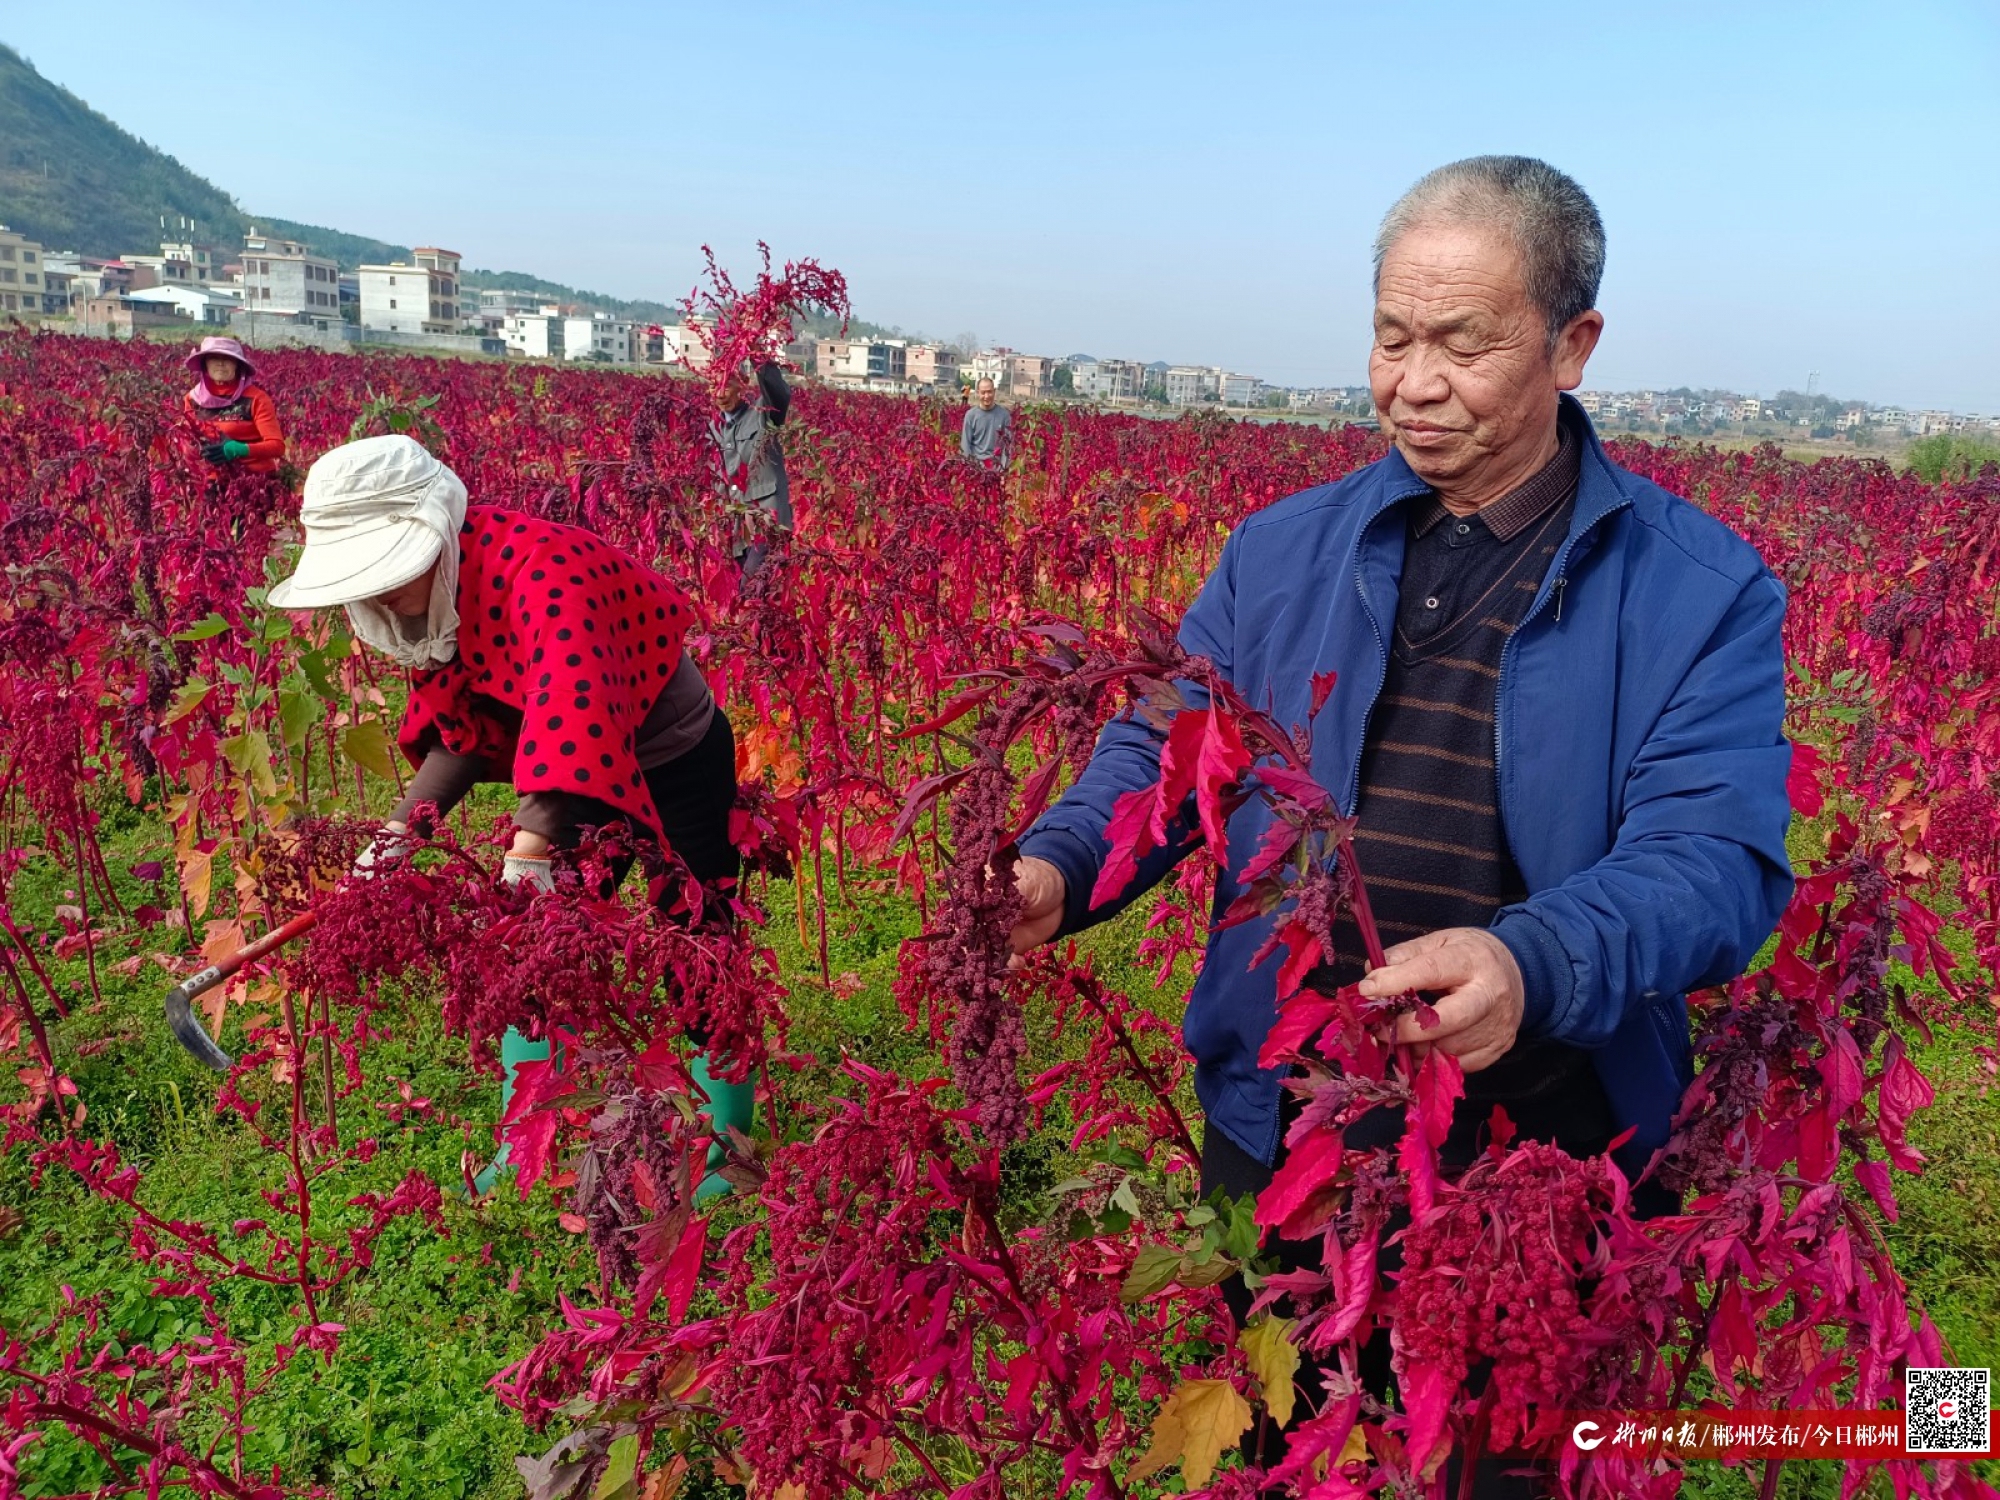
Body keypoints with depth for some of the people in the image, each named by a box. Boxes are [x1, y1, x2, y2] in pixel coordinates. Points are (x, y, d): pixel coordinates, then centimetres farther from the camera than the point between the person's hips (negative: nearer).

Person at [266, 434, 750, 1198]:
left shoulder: (538, 567, -34)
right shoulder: (431, 600, -6)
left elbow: (569, 706, -50)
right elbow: (458, 731, 3)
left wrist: (530, 850, -60)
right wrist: (401, 827, -12)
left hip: (677, 767, -8)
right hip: (574, 784, 8)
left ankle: (728, 1154, 18)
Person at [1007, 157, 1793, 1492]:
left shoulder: (1703, 588, -8)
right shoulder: (1282, 551, 2)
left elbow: (1720, 855, -18)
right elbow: (1168, 752, 3)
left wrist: (1533, 964, -37)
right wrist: (1056, 866, -17)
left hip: (1546, 1172, -2)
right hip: (1280, 1133, 3)